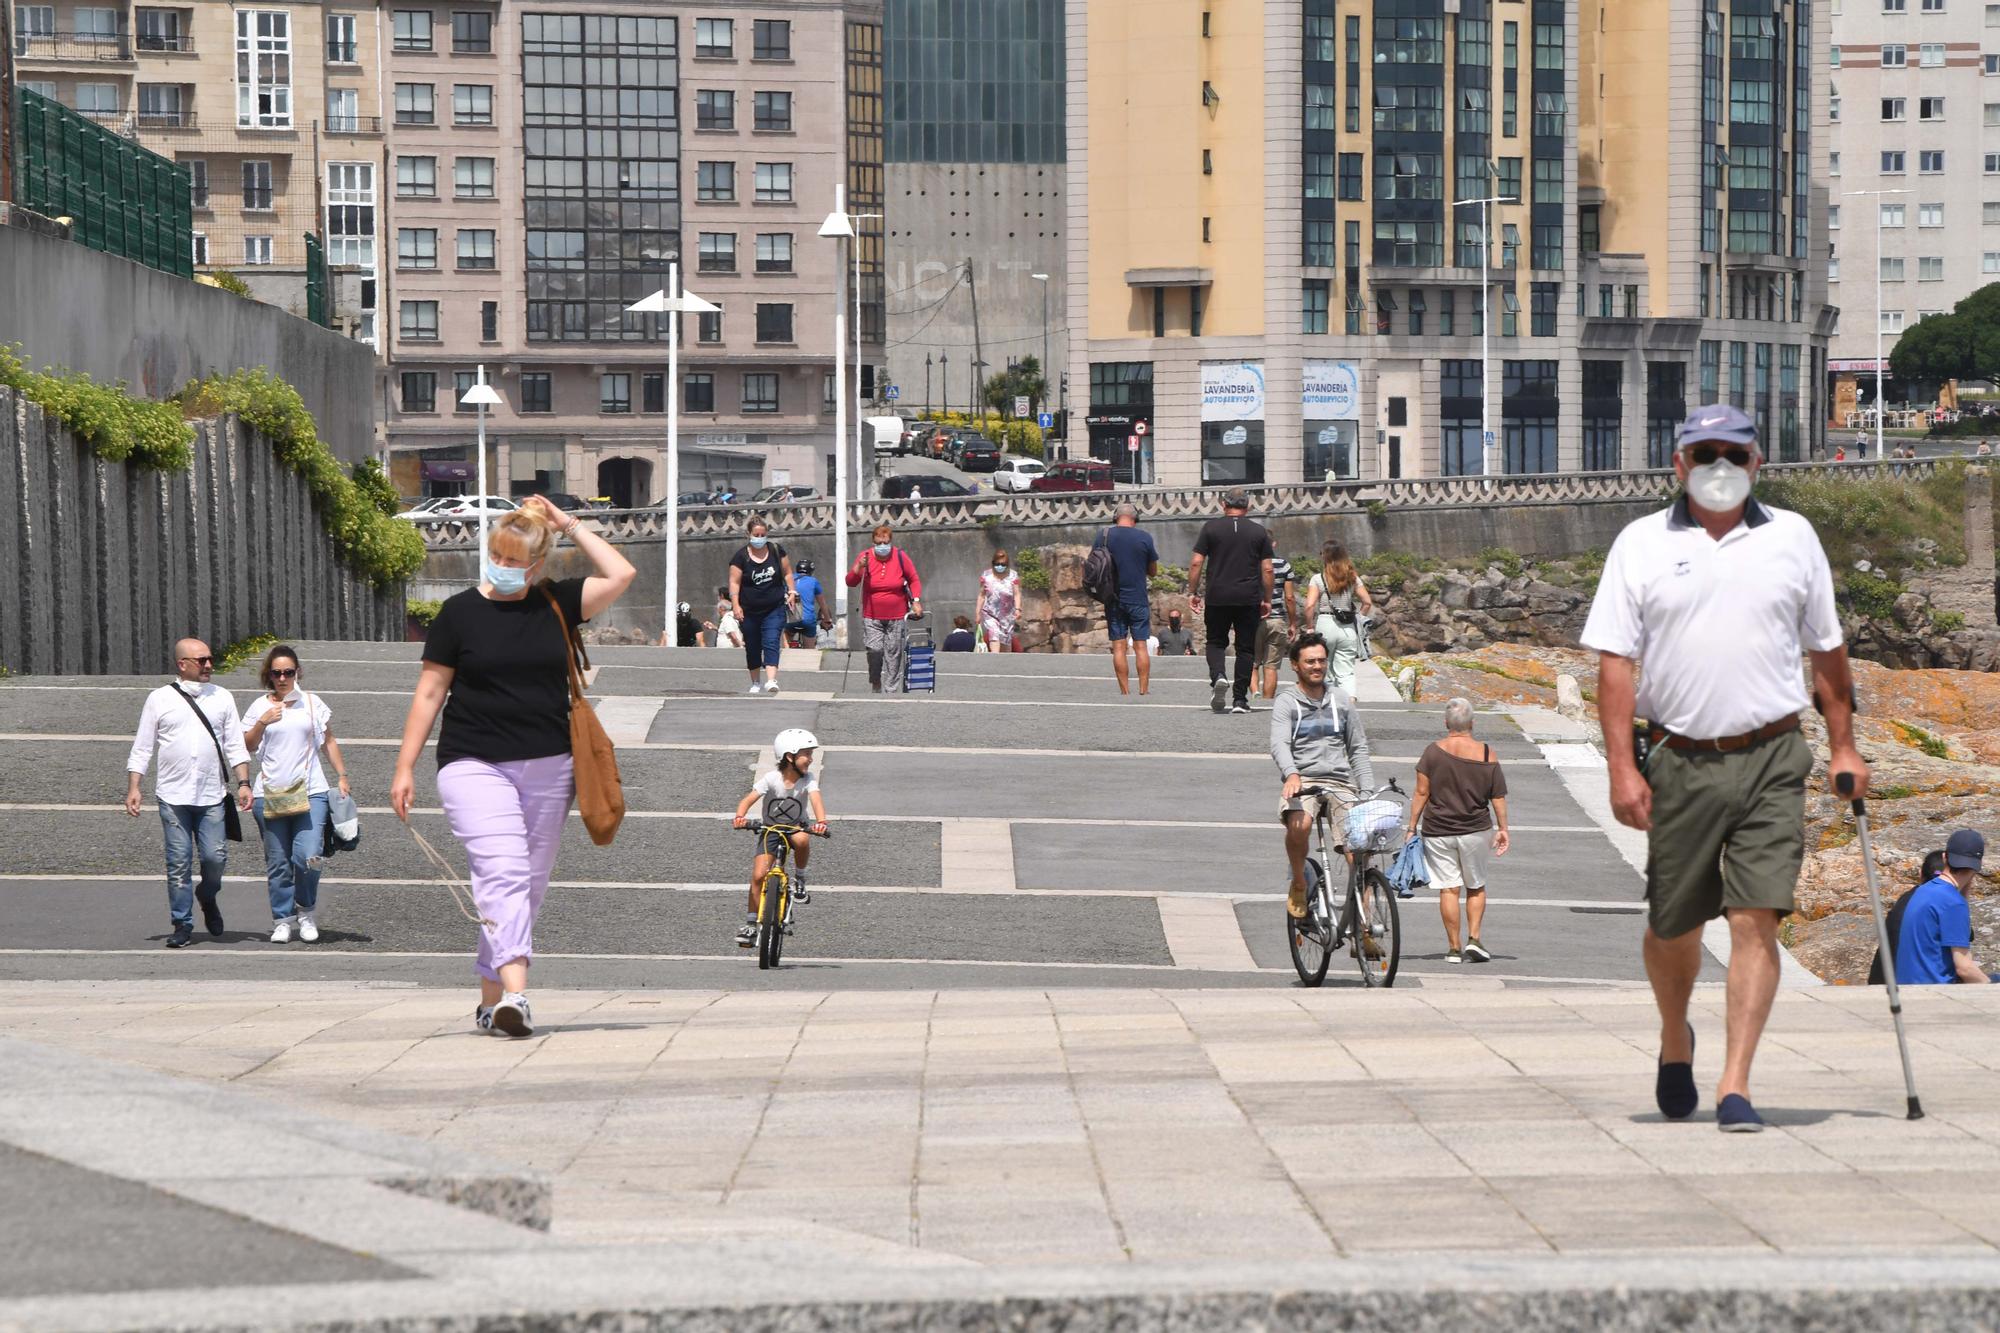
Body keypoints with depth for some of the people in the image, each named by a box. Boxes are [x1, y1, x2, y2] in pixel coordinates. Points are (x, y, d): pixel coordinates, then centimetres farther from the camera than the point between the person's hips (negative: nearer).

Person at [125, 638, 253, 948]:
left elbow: (235, 747, 11)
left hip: (212, 797, 1)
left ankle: (208, 898, 25)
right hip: (173, 796, -1)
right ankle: (182, 925, 7)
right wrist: (133, 788, -2)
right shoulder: (160, 699, 5)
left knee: (215, 857, -6)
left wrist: (243, 783, 0)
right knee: (178, 862, -2)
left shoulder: (221, 697, 11)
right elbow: (141, 749, 6)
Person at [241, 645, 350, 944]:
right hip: (269, 794, 1)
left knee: (308, 857, -14)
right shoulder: (260, 707, 9)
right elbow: (247, 747, 8)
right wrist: (262, 723, -7)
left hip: (310, 792, -1)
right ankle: (283, 921, 11)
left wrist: (342, 776, 11)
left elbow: (329, 742, 18)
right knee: (278, 863, 2)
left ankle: (306, 913, 7)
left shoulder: (313, 704, 10)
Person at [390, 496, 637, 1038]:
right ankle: (515, 993, -33)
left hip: (547, 769, 4)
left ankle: (491, 1000, 16)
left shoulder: (556, 605, 8)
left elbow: (621, 576, -3)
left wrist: (570, 527, 1)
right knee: (503, 872, -20)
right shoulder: (461, 612, 2)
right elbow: (430, 691, 4)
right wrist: (405, 767, 1)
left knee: (530, 885, 6)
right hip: (475, 765, -4)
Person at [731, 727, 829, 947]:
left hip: (796, 827, 1)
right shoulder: (772, 779, -19)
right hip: (771, 830, -1)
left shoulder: (808, 779, -15)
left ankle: (800, 878, -9)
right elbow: (748, 800, -25)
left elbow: (816, 799, -32)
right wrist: (740, 817, -47)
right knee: (758, 875, -14)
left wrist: (821, 822, -52)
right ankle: (751, 924, 0)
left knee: (802, 839, -37)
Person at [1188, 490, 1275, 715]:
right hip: (1249, 599, 0)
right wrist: (1267, 600, 12)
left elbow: (1196, 563, -1)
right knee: (1245, 648, 7)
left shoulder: (1210, 528, 3)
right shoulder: (1259, 532, 6)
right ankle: (1240, 700, 4)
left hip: (1217, 597, 0)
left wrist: (1192, 593, 7)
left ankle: (1217, 675, -15)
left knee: (1216, 641, 14)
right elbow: (1267, 569, 4)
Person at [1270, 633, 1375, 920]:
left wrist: (1368, 792, 6)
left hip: (1341, 782, 3)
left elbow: (1359, 749, 18)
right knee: (1299, 825, -35)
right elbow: (1279, 744, -13)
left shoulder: (1341, 700, 16)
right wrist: (1291, 774, -34)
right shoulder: (1286, 703, 4)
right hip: (1302, 781, -3)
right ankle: (1298, 885, -8)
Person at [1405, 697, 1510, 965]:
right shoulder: (1487, 756, -4)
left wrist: (1412, 827, 1)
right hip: (1475, 831, 1)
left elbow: (1421, 793, -6)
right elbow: (1498, 797, 0)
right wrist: (1502, 829, 11)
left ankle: (1454, 948, 4)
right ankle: (1473, 939, 3)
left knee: (1448, 889, 3)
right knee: (1476, 887, 16)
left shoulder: (1433, 751, -7)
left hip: (1438, 832, -1)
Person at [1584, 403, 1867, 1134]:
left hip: (1771, 758, 0)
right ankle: (1675, 1038, 38)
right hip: (1680, 762, 0)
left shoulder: (1792, 538, 9)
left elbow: (1827, 649, 16)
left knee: (1756, 921, -10)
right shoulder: (1641, 545, 4)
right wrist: (1621, 768, -7)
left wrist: (1843, 746, 14)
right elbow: (1615, 661, 0)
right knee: (1673, 925, 10)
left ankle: (1734, 1085, -10)